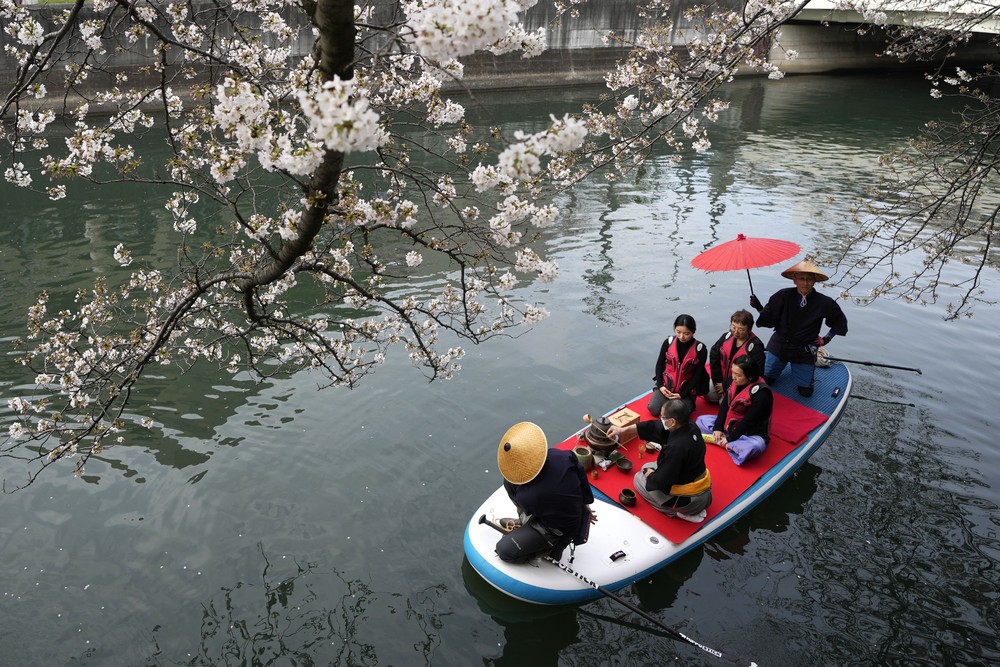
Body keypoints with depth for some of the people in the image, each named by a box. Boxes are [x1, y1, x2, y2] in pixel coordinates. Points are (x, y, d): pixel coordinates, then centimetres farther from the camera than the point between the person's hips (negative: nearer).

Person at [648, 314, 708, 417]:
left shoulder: (700, 349, -13)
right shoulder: (669, 342, -6)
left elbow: (698, 375, -9)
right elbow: (659, 364, 4)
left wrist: (682, 395, -13)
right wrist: (660, 385, -8)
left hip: (687, 388, -2)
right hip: (666, 385, 2)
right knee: (653, 409, -17)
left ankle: (689, 402, 12)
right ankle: (668, 399, 16)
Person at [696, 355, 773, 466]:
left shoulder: (761, 394, -26)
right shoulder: (735, 383, -5)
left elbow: (749, 421, -25)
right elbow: (724, 406, -1)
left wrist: (730, 438, -22)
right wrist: (718, 428, -10)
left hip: (751, 434, -7)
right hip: (729, 425, 8)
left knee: (755, 446, -41)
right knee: (701, 420, 3)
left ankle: (718, 441, -24)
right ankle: (721, 439, -18)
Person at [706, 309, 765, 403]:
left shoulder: (755, 347, -22)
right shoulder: (727, 337, -6)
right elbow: (714, 356, 0)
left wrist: (726, 385, -19)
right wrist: (718, 381, -3)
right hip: (723, 380, 6)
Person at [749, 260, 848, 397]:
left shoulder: (824, 303, -13)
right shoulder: (783, 296, -15)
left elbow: (840, 322, 5)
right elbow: (769, 320, -11)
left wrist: (826, 339, 2)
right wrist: (759, 308, -27)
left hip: (805, 351, 0)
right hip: (779, 345, 0)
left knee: (805, 391, 3)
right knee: (765, 380, 4)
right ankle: (782, 363, 34)